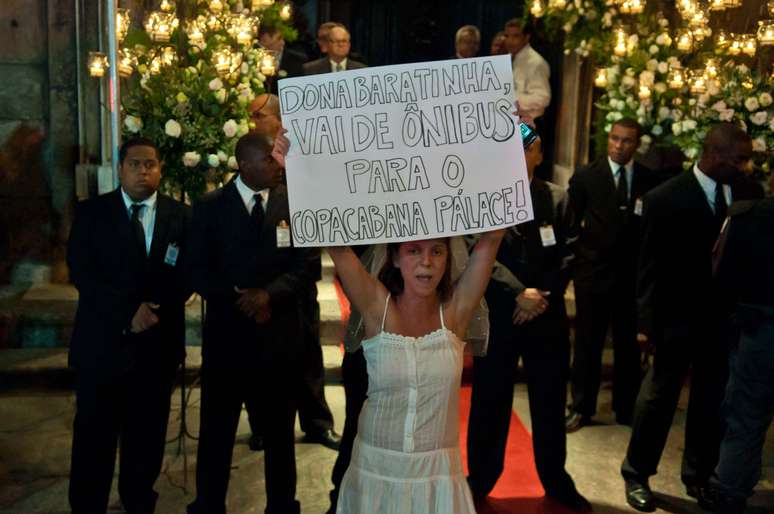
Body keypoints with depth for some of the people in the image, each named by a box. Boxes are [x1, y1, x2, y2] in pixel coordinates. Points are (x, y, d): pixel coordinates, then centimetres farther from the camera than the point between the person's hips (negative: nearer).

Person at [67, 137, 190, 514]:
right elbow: (80, 271, -6)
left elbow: (187, 274, 3)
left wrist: (155, 309, -14)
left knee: (147, 436, 11)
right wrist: (128, 312, -16)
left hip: (158, 342, 1)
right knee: (94, 437, 4)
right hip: (102, 341, -1)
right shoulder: (91, 212, 3)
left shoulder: (180, 215, 6)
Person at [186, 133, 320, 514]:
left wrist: (269, 293, -17)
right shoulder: (209, 207, 0)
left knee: (280, 431, 15)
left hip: (280, 334, 1)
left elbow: (309, 264, -4)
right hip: (226, 332, -1)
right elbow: (198, 271, -3)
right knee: (216, 430, 10)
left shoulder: (295, 203, 1)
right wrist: (239, 300, -13)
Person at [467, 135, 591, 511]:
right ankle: (479, 481, 26)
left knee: (550, 406, 15)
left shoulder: (559, 199, 5)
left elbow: (569, 254, -1)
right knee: (489, 406, 9)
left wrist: (543, 293, -14)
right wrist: (516, 295, -15)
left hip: (547, 319, 3)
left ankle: (556, 482, 33)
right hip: (496, 318, -2)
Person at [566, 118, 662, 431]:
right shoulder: (585, 177, -2)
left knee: (629, 344, 11)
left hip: (633, 273, 2)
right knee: (588, 343, 7)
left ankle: (626, 409, 26)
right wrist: (572, 262, -2)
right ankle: (582, 408, 20)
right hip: (593, 272, -1)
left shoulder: (649, 180, 2)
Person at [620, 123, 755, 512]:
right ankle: (637, 474, 27)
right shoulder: (666, 198, -11)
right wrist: (646, 322, -10)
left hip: (724, 317, 4)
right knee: (659, 397, 9)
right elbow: (651, 267, -9)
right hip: (679, 318, -4)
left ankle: (699, 476, 34)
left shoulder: (743, 192, 1)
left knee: (712, 401, 16)